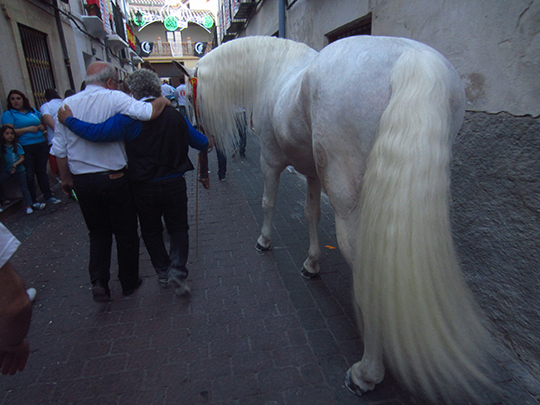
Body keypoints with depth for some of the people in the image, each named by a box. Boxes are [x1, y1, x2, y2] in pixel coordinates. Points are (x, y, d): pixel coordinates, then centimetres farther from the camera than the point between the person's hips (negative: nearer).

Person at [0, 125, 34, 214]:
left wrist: (16, 164, -22)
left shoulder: (17, 146, -5)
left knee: (24, 188, 2)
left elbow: (22, 158, -6)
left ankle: (28, 206, 6)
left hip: (19, 170, -1)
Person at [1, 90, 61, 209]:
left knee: (42, 171, 11)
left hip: (41, 144, 4)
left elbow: (43, 124, 25)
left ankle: (48, 195, 19)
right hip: (25, 148, -4)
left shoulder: (33, 111, 16)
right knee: (29, 175, -1)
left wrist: (42, 127, 1)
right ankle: (33, 201, 6)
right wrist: (28, 129, -14)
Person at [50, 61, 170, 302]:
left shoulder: (67, 104, 4)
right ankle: (129, 283, 26)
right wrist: (161, 101, -6)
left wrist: (66, 178, 17)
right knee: (126, 234, 12)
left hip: (81, 181, 5)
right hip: (114, 179, -4)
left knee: (98, 232, 21)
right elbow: (147, 112, -27)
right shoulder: (114, 99, -11)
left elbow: (60, 149, 6)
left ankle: (98, 281, 9)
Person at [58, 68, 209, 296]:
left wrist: (68, 120, -4)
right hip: (174, 185, 2)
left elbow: (96, 133, -21)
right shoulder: (175, 115, -1)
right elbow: (201, 143, 8)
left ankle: (162, 272, 27)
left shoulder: (129, 118, -12)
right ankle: (177, 269, -3)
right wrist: (207, 143, 31)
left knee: (151, 231, 18)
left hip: (144, 187, -1)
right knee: (178, 228, 15)